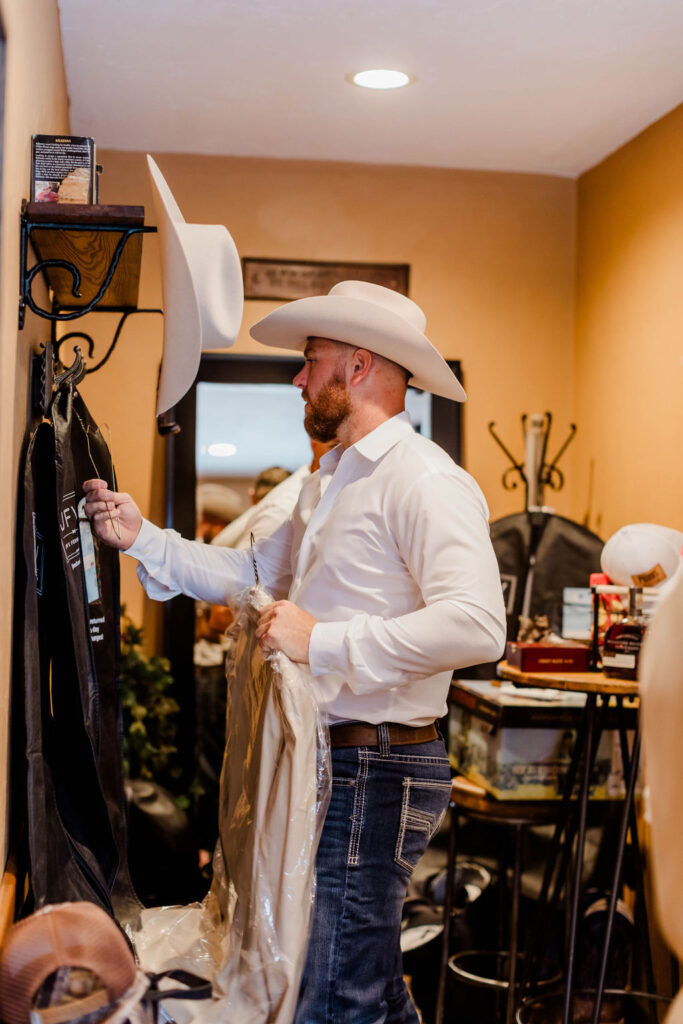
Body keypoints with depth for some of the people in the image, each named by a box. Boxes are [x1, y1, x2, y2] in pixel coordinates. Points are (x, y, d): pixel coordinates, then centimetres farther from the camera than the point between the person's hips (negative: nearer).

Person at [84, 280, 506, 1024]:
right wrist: (141, 538, 15)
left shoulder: (423, 481, -16)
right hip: (331, 764, 10)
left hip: (375, 771, -10)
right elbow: (253, 574, 25)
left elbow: (475, 625, -28)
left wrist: (324, 642, -28)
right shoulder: (328, 483, 18)